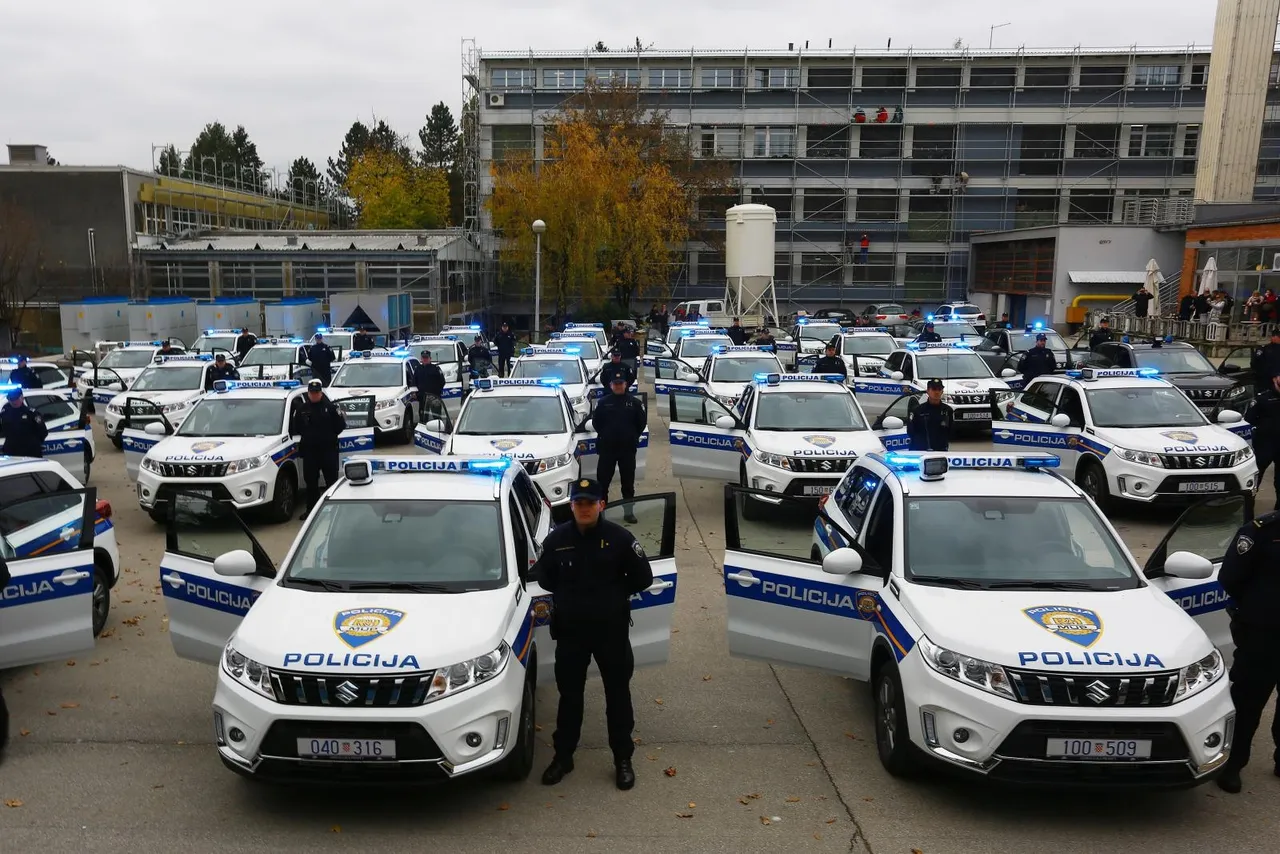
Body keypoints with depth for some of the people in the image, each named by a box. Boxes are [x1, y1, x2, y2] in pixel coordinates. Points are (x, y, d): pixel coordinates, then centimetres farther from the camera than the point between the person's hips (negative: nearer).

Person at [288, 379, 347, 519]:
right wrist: (306, 435, 6)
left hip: (329, 450, -2)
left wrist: (330, 435, 0)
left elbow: (341, 425, 0)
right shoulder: (301, 409, 5)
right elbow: (295, 428, 12)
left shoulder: (330, 407, -2)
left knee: (332, 480, 1)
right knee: (310, 482, 9)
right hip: (309, 450, 3)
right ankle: (311, 509, 18)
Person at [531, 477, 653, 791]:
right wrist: (567, 596, 2)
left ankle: (623, 759, 23)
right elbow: (544, 578, 9)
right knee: (569, 696, 14)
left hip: (612, 629, -1)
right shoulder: (556, 539, -4)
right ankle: (563, 756, 29)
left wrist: (614, 594, -2)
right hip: (570, 630, 1)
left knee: (618, 695, 9)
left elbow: (643, 578, -4)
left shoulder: (620, 538, -9)